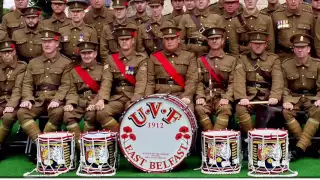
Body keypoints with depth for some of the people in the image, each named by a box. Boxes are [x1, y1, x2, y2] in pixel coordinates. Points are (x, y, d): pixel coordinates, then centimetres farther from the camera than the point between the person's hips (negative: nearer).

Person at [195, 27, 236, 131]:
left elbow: (232, 83, 2)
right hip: (206, 96, 1)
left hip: (222, 96, 0)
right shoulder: (201, 60, 13)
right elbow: (199, 81, 4)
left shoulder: (231, 60, 12)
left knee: (225, 109, -33)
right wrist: (200, 96, -13)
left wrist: (226, 97, -14)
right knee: (199, 109, -31)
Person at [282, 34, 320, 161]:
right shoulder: (286, 65, 1)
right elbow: (284, 87, 2)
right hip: (294, 98, 1)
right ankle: (309, 145, -20)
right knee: (286, 112, -31)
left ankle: (300, 147, -32)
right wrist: (286, 101, -16)